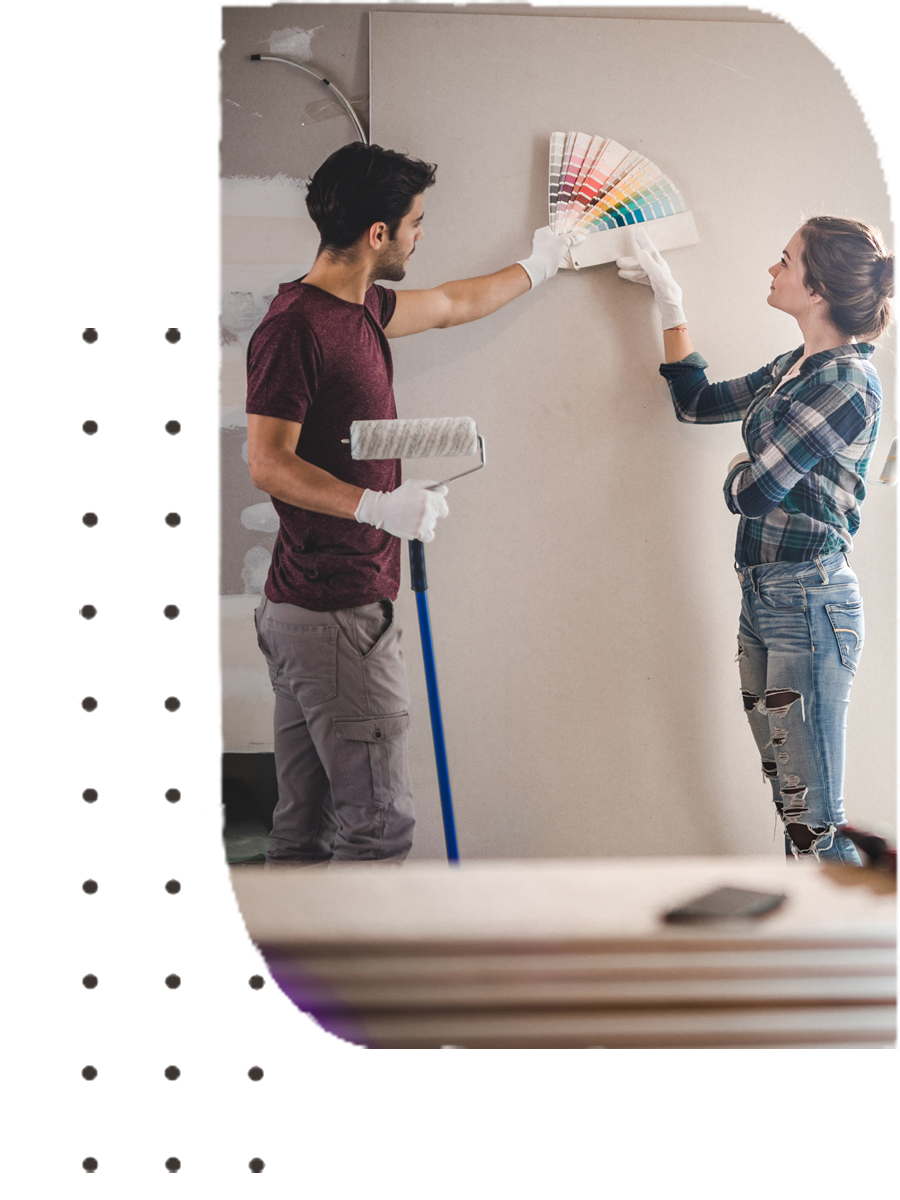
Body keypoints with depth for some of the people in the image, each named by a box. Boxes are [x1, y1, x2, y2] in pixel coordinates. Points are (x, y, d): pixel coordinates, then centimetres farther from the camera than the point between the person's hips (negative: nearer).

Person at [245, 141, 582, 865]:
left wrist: (536, 267, 44)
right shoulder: (295, 325, -15)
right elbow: (268, 464, -19)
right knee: (379, 821, -6)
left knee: (306, 827, 13)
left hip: (303, 610, 10)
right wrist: (379, 505, -29)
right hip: (338, 615, -10)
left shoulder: (360, 308, 14)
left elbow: (453, 305, 32)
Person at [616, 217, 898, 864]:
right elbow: (697, 400, 26)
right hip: (762, 594, 9)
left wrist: (740, 469, 6)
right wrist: (670, 302, 24)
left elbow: (753, 490, -17)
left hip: (809, 603, -9)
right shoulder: (794, 367, 12)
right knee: (790, 803, 14)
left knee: (815, 822, -6)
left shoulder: (847, 382, -15)